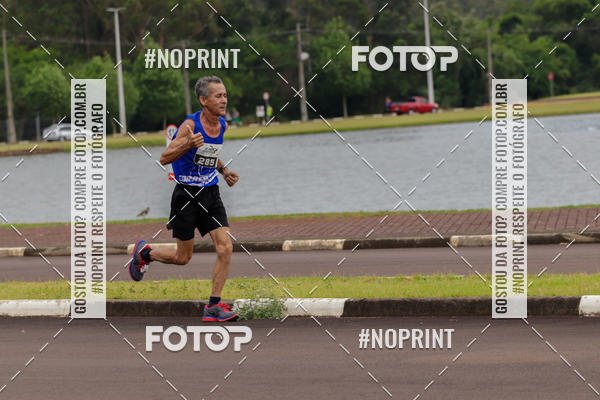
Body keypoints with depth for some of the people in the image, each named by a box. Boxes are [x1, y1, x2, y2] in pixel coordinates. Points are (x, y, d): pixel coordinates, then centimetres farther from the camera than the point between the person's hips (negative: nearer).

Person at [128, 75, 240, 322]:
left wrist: (223, 171, 11)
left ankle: (213, 307, -3)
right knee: (183, 257, 5)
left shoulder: (222, 125, 5)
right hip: (186, 195, -6)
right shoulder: (190, 125, -17)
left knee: (225, 248, -10)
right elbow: (164, 158, -19)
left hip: (211, 193, 6)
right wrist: (187, 145, -35)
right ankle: (144, 253, 35)